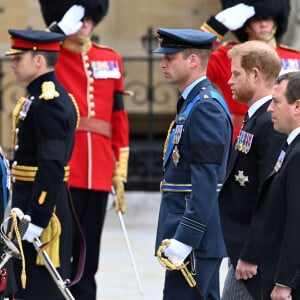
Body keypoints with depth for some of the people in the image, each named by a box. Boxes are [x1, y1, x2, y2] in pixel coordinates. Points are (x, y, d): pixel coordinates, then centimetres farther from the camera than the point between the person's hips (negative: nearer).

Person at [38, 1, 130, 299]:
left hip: (98, 175, 4)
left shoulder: (111, 59, 13)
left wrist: (120, 174, 12)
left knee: (87, 258, 10)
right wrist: (60, 30, -26)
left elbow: (119, 118, 15)